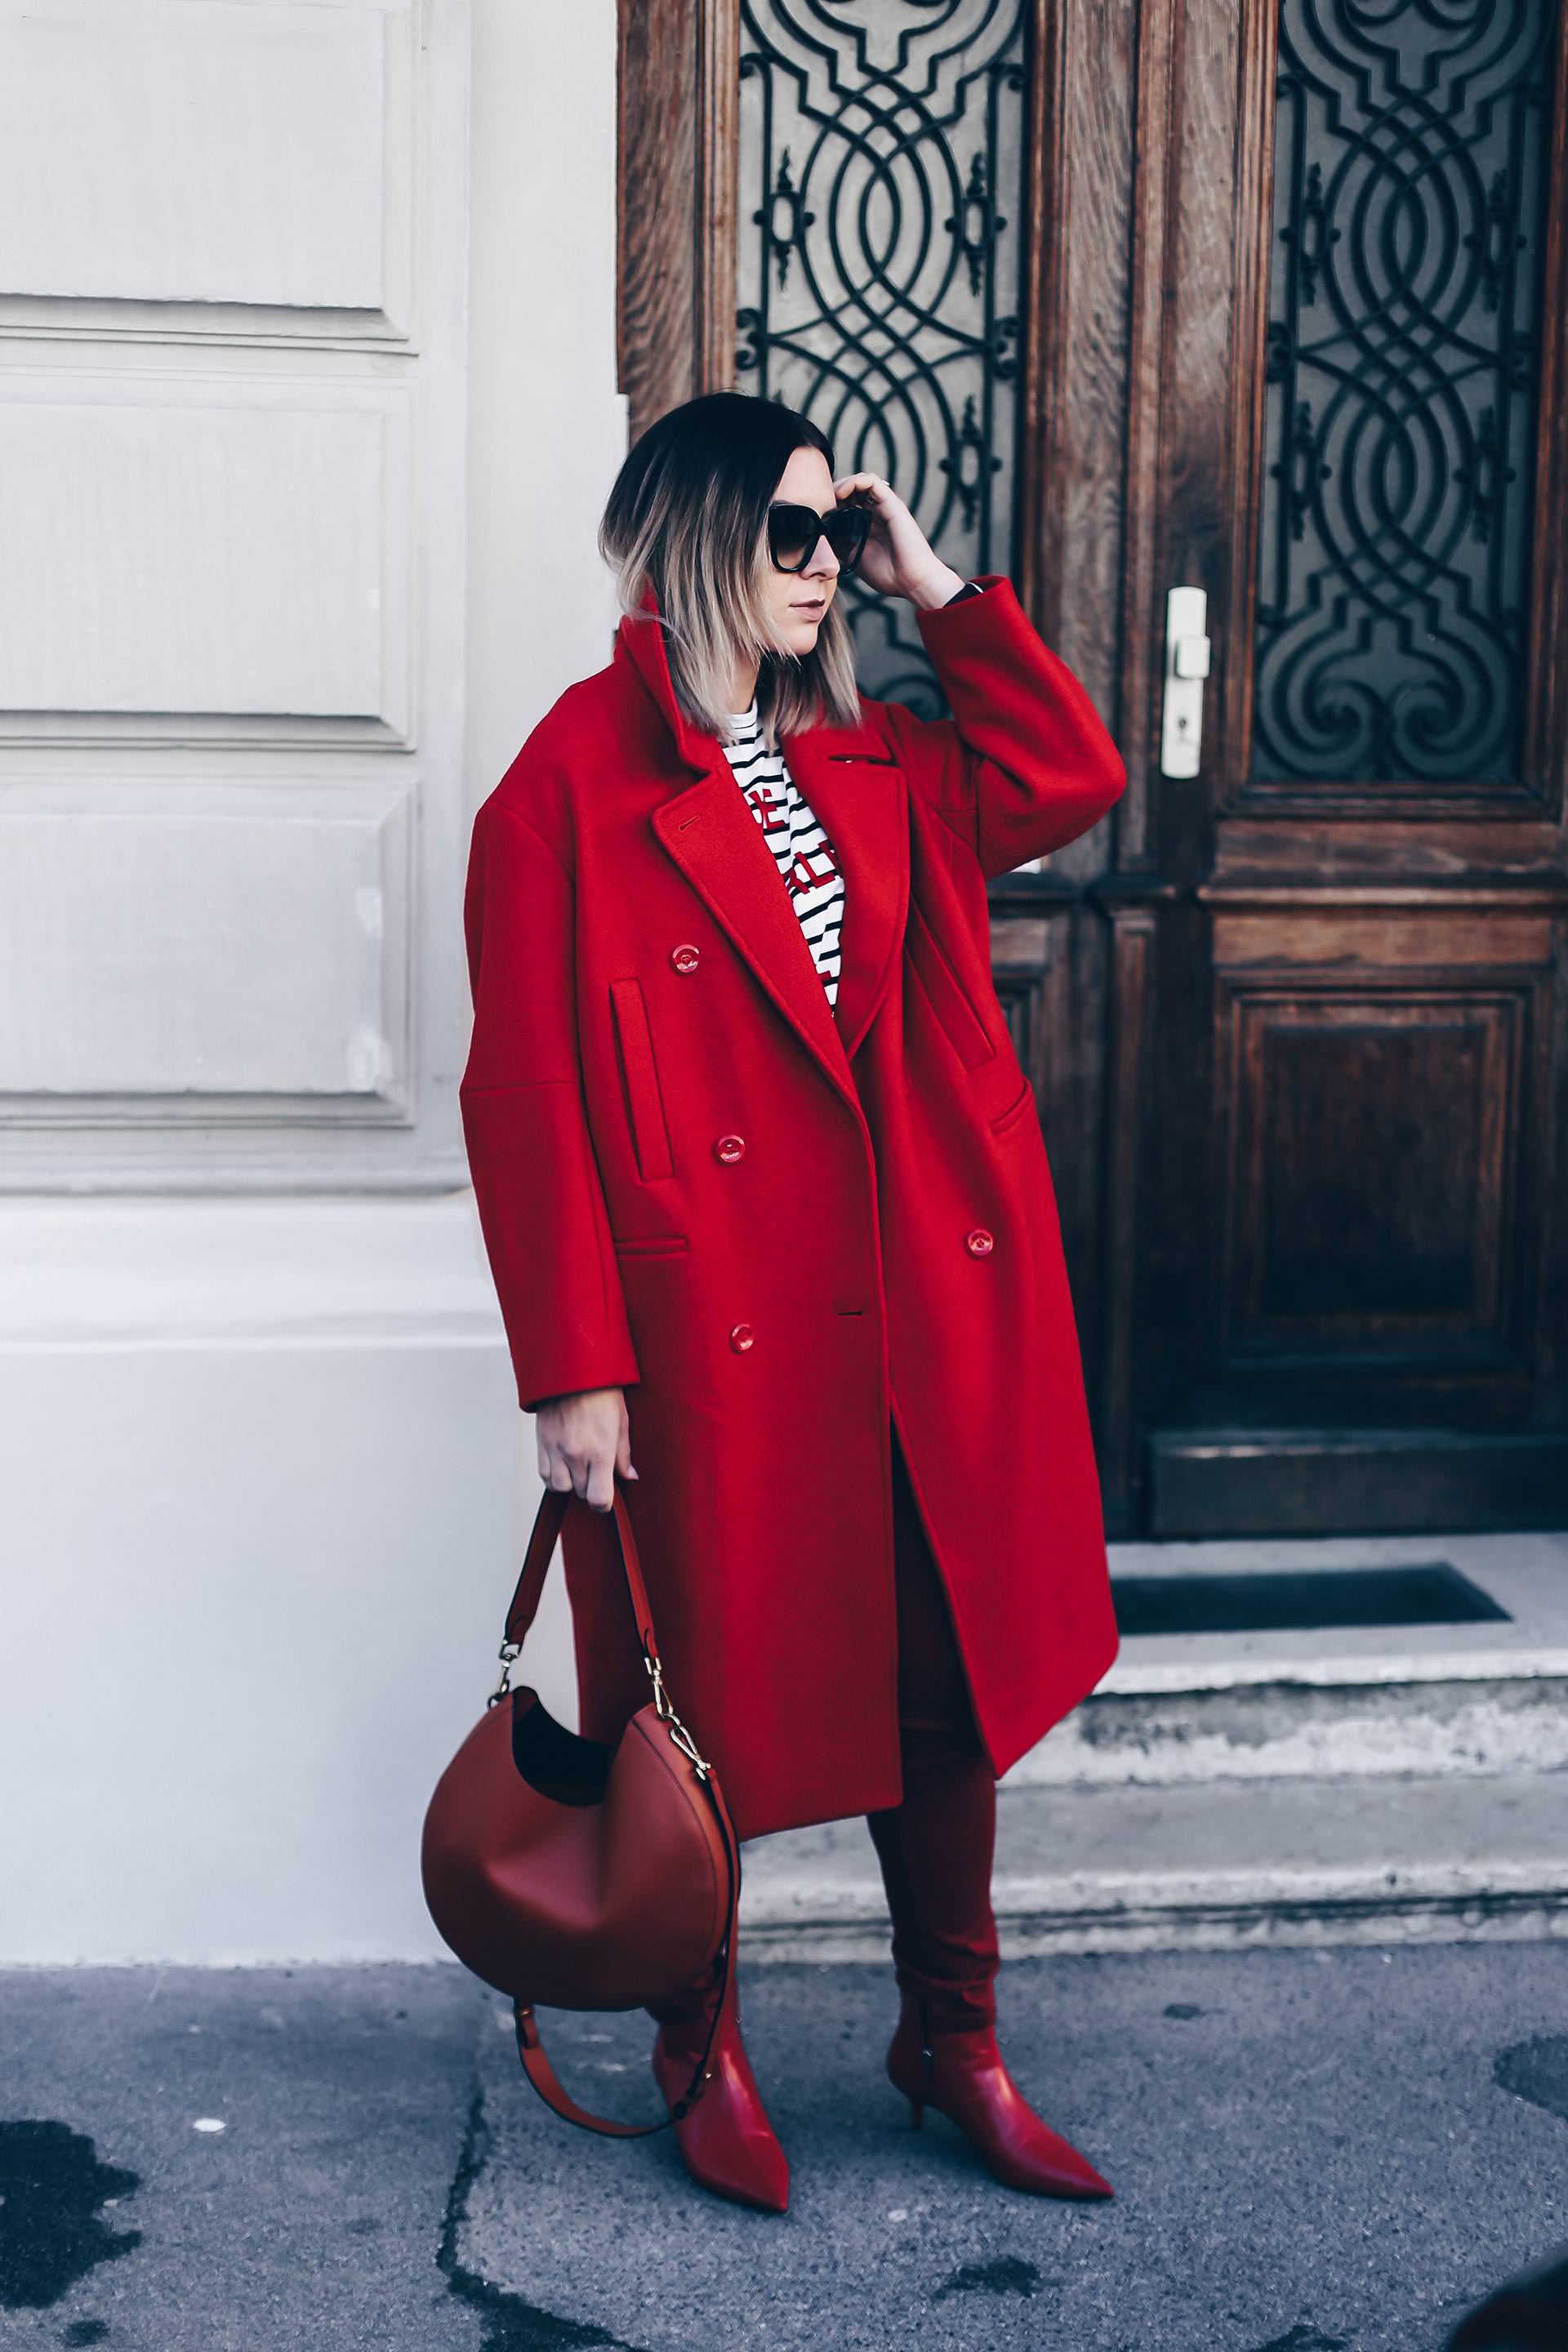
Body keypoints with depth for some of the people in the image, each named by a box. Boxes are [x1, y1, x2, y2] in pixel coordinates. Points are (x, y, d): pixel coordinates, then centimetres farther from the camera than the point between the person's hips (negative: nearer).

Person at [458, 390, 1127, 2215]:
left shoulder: (870, 765, 12)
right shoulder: (573, 782, -8)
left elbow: (1071, 776, 10)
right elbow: (527, 1092, -12)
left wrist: (932, 588, 7)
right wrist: (572, 1368, -15)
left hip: (920, 1313, 6)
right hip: (705, 1322, -6)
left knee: (946, 1671, 12)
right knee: (709, 1688, 9)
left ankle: (953, 2038, 30)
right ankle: (699, 2050, 31)